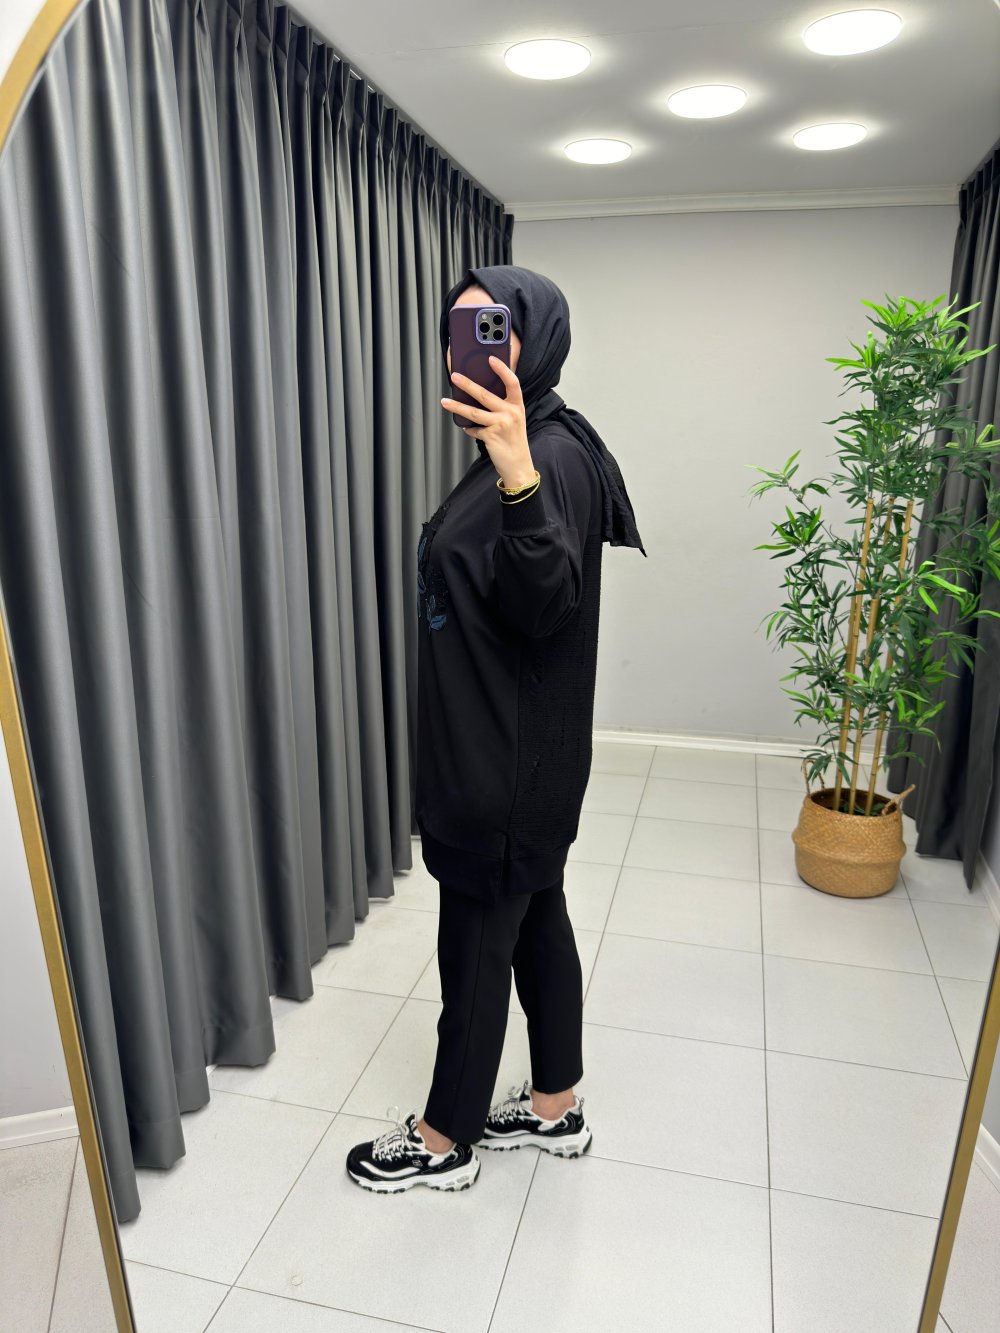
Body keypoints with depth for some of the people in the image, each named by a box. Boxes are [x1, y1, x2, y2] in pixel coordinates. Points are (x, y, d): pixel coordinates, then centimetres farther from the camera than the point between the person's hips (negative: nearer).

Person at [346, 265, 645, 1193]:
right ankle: (556, 1107, 39)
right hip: (489, 744, 10)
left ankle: (444, 1140, 30)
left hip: (511, 760, -10)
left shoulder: (555, 457, -18)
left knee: (474, 945, 7)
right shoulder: (515, 451, 12)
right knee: (535, 918, 19)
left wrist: (518, 478, -44)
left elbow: (544, 607, -32)